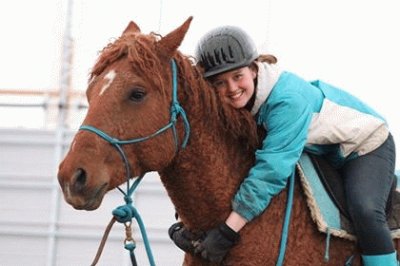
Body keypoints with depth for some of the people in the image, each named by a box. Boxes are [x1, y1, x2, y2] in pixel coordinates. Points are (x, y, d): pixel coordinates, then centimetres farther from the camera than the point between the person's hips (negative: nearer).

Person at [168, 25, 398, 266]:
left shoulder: (288, 100, -38)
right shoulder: (239, 106, -14)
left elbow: (272, 169, -43)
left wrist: (228, 232, -46)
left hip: (365, 144, -8)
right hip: (320, 153, 9)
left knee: (365, 212, -29)